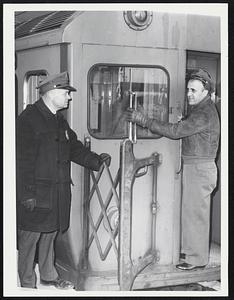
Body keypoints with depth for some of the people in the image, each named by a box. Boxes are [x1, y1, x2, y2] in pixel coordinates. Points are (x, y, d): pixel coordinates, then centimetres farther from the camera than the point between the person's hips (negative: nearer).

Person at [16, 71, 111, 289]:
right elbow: (22, 160, -17)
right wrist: (27, 194, -20)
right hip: (35, 192, -8)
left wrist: (96, 160, 6)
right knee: (29, 238, 2)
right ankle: (27, 283, 14)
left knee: (50, 234, 18)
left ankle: (48, 275, 32)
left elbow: (74, 147, 20)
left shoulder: (59, 121, 14)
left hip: (57, 192, 8)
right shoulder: (28, 119, -13)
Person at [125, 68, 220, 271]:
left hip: (200, 168, -10)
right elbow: (184, 131, 14)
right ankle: (190, 250, 27)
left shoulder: (204, 114, -20)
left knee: (195, 212, -2)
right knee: (192, 211, 16)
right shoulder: (199, 109, 14)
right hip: (193, 166, 10)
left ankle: (197, 258, 8)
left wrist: (144, 121, -26)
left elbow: (175, 131, -27)